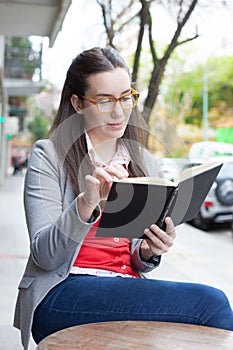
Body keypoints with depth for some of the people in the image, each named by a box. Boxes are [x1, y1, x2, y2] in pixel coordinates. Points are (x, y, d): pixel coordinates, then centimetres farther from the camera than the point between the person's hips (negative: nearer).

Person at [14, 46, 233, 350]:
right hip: (60, 296, -4)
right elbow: (45, 256, -10)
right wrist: (86, 204, -27)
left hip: (125, 291, 5)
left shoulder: (145, 163, 13)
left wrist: (148, 252, -7)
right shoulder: (48, 156, -1)